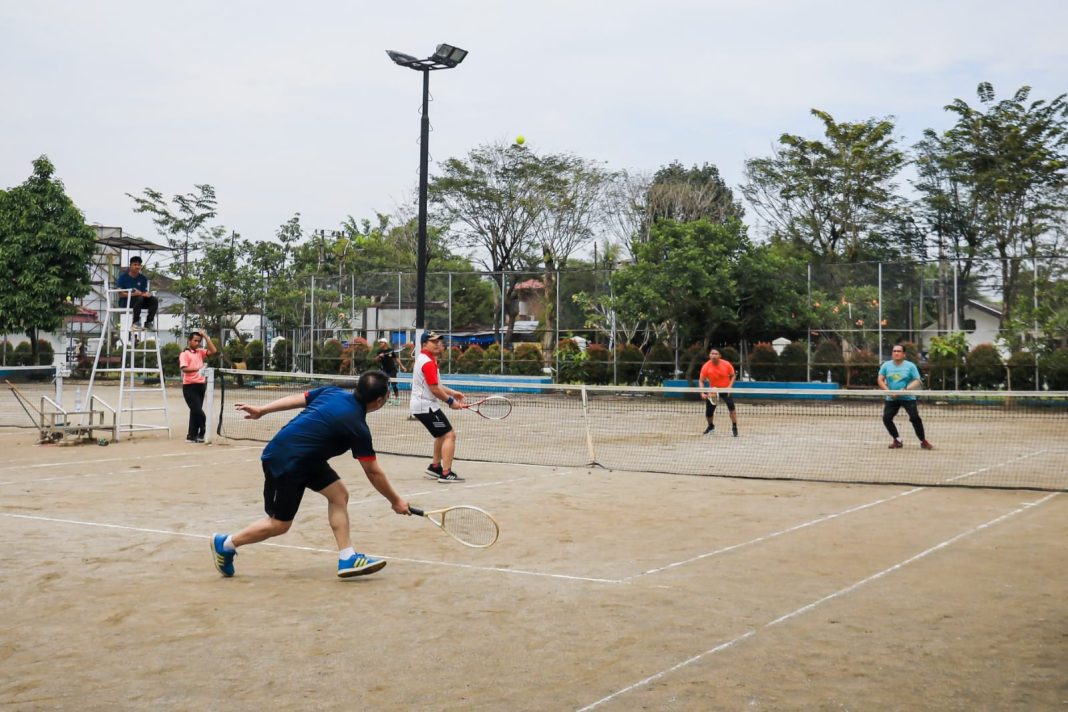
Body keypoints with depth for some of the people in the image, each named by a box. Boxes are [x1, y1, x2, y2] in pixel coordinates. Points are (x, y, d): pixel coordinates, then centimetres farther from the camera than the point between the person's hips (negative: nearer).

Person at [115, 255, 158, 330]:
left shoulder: (143, 278, 8)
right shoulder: (123, 277, -3)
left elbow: (144, 292, 4)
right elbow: (120, 294, -9)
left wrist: (146, 294, -22)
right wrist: (133, 294, -25)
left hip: (140, 301, 4)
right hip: (125, 301, -4)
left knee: (154, 300, -22)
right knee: (139, 298, -36)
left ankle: (148, 322, -17)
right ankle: (136, 322, -27)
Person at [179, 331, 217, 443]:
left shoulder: (200, 352, 13)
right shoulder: (184, 354, -5)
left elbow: (213, 350, 3)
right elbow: (184, 368, -17)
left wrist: (206, 337, 1)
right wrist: (198, 368, -30)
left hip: (200, 385, 7)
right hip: (189, 386, -7)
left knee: (195, 411, 10)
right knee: (198, 411, -11)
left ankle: (192, 436, 16)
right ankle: (203, 432, 5)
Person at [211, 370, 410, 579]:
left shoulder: (334, 392, 0)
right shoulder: (357, 426, -19)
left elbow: (296, 398, 8)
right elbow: (373, 472, -12)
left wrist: (261, 410, 18)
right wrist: (396, 500, 0)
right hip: (285, 461, -9)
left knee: (339, 493, 4)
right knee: (279, 524, 4)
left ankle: (347, 559, 6)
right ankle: (225, 544, 22)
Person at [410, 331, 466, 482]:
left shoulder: (425, 359, 15)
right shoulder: (428, 362, -19)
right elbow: (434, 389, -22)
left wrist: (453, 393, 13)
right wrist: (451, 402, -12)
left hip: (423, 405, 11)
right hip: (426, 406, -11)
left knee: (442, 435, 25)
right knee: (449, 435, -13)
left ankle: (435, 467, 31)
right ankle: (446, 474, -17)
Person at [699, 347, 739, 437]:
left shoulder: (726, 364, -16)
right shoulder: (706, 367, -17)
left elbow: (733, 376, -1)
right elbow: (701, 381, -9)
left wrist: (729, 386, -16)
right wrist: (702, 393, -22)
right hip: (713, 391, 1)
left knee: (731, 407, -24)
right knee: (708, 412, 1)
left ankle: (734, 428, -10)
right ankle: (711, 427, 34)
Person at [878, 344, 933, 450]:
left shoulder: (910, 366, -3)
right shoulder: (886, 365, 4)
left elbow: (917, 381, -8)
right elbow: (880, 380, 1)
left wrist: (906, 389, -24)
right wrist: (888, 391, -14)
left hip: (908, 398, -3)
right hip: (891, 399, 3)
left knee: (915, 418, -17)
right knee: (886, 418, -8)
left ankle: (923, 441, -2)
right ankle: (897, 440, 13)